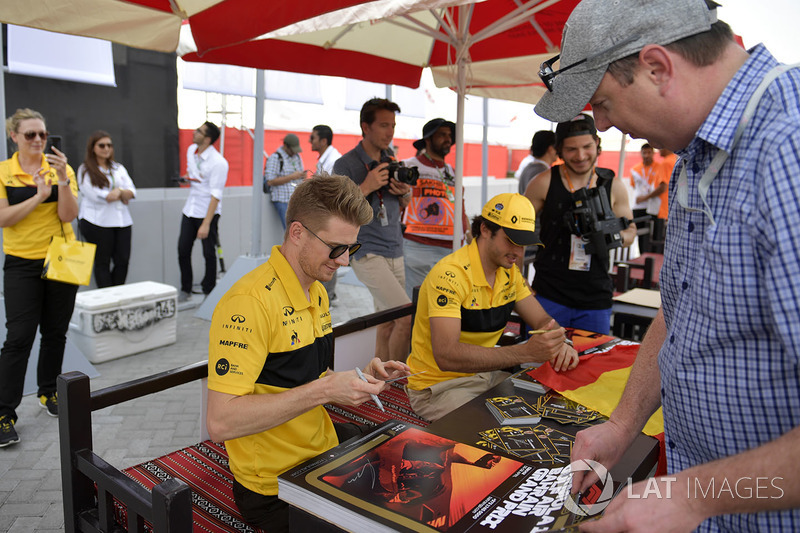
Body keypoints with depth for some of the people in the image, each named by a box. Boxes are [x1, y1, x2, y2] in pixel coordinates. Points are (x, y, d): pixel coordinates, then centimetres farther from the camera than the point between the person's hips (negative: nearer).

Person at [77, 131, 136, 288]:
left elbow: (132, 191, 8)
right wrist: (121, 193, -4)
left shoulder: (118, 168, 18)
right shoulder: (85, 170, 1)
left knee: (123, 260, 0)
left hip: (122, 221, 5)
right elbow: (95, 195, -12)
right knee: (102, 263, 1)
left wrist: (118, 192, -13)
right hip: (98, 222, -5)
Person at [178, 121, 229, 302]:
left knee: (209, 253, 2)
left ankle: (209, 292, 18)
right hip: (189, 210, 7)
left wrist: (206, 224, -24)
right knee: (183, 249, 6)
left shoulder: (219, 163, -18)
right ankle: (185, 291, 20)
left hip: (208, 212, -7)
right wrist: (186, 178, 8)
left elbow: (216, 195, -21)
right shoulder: (191, 150, 6)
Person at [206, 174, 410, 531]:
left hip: (328, 449, 8)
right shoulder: (249, 302, -24)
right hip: (277, 487, -8)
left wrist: (358, 379, -3)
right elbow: (220, 422, -28)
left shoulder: (318, 293, 6)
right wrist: (323, 390, -29)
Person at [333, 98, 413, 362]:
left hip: (395, 252, 7)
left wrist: (405, 193, 0)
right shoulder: (345, 165, -7)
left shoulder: (391, 160, 13)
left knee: (387, 325, 8)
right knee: (407, 316, -15)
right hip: (367, 252, -6)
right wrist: (366, 187, -19)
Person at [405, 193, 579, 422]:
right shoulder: (450, 274, -25)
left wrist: (559, 344, -16)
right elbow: (445, 355, -35)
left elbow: (543, 321, 9)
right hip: (439, 387, -8)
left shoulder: (509, 272, 3)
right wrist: (526, 352, -40)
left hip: (484, 374, 8)